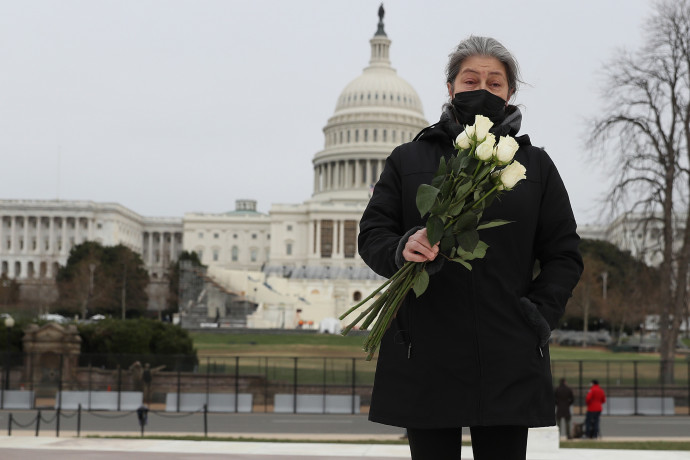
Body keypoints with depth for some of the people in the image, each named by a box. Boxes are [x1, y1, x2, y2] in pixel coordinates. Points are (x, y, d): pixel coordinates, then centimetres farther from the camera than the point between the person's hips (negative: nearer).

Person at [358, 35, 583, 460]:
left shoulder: (536, 165, 13)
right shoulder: (407, 161, 12)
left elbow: (564, 253, 12)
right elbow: (372, 234, 8)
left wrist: (539, 315, -4)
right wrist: (401, 250, -16)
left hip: (507, 359, 0)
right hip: (425, 357, 0)